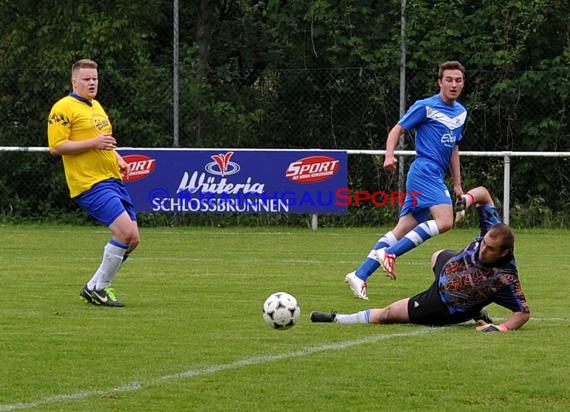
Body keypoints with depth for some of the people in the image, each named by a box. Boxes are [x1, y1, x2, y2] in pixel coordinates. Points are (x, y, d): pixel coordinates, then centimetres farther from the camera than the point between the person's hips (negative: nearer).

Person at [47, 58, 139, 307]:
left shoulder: (96, 107, 21)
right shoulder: (64, 108, -6)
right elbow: (56, 147, -14)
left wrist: (116, 158, 15)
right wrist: (93, 143, -19)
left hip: (113, 180, 9)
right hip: (90, 184, -9)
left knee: (132, 239, 3)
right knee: (125, 232, -20)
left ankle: (94, 287, 15)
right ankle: (100, 287, -5)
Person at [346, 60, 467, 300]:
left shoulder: (460, 112, 19)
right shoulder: (425, 107, -3)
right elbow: (397, 130, -3)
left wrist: (457, 184, 26)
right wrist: (389, 156, -21)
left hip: (436, 176, 8)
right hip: (425, 170, -8)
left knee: (402, 230, 2)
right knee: (444, 221, -25)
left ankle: (360, 275, 2)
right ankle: (389, 253, -22)